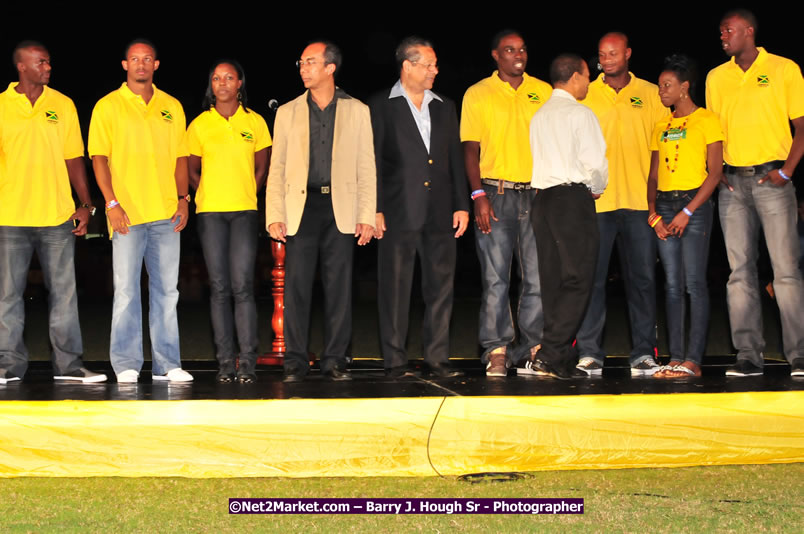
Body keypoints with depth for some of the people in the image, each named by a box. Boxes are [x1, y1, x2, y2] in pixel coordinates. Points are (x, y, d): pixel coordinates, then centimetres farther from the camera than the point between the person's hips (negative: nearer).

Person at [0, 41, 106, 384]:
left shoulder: (63, 105, 8)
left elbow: (74, 159, 10)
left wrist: (86, 204, 4)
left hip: (57, 215, 1)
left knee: (63, 291, 4)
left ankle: (68, 365, 11)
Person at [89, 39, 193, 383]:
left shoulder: (172, 107, 13)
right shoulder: (108, 106, 3)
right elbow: (99, 158, -1)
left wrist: (182, 198, 3)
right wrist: (112, 203, -10)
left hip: (166, 213, 3)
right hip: (127, 213, -3)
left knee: (166, 288, 5)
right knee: (126, 289, -3)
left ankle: (167, 363, 11)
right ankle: (126, 364, 3)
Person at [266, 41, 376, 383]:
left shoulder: (357, 111, 9)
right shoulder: (288, 112, 12)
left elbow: (367, 168, 7)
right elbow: (277, 169, 10)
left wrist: (367, 216, -2)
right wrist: (275, 216, -1)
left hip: (341, 208, -1)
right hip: (301, 207, 1)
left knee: (339, 286, -1)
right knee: (296, 285, -3)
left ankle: (334, 361, 6)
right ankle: (295, 363, 3)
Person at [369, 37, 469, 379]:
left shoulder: (444, 107, 15)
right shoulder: (381, 106, 2)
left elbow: (455, 159, 16)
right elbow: (373, 161, -2)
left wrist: (462, 205, 8)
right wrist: (375, 210, -9)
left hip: (440, 214, 4)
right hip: (399, 213, -4)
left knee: (441, 287, 4)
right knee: (395, 289, 0)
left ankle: (437, 357, 11)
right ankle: (395, 360, 6)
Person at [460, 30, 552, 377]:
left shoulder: (543, 92, 10)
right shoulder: (478, 95, 4)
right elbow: (470, 150, 2)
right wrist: (479, 196, -9)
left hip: (537, 194, 2)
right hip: (495, 195, -2)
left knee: (538, 278, 1)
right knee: (496, 279, -1)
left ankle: (529, 351, 10)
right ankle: (496, 351, 6)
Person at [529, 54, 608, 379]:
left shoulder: (539, 116, 16)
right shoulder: (579, 113, -6)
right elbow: (594, 161, -11)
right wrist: (597, 189, 9)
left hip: (543, 199, 8)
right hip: (573, 198, -8)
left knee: (553, 280, 7)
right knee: (578, 280, -7)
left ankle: (560, 361, 7)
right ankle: (551, 354, -14)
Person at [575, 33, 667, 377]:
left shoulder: (651, 94, 9)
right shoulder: (585, 95, 7)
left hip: (640, 201, 1)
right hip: (596, 201, -1)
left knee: (643, 277, 3)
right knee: (591, 277, -1)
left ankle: (643, 352, 8)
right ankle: (589, 352, 4)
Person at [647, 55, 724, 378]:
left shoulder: (706, 120, -1)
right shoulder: (661, 127, 17)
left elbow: (715, 172, -7)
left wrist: (688, 212, -13)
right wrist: (653, 212, 1)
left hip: (694, 203, -6)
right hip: (664, 206, 6)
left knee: (694, 282, -9)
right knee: (672, 284, 3)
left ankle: (694, 360, -10)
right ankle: (675, 358, 3)